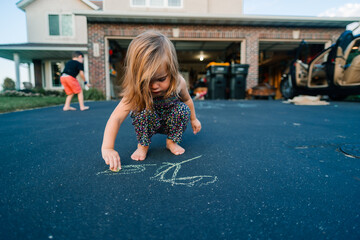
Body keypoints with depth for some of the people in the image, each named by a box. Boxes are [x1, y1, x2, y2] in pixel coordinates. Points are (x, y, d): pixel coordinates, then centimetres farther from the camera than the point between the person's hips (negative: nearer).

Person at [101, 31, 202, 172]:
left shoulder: (178, 83, -26)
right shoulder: (136, 91, -34)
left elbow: (187, 100, -3)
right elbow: (116, 118, -40)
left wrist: (193, 119, 8)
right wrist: (107, 148, -50)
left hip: (171, 122, 2)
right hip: (148, 123, -2)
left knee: (183, 109, -28)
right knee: (144, 110, -34)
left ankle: (172, 141, -6)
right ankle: (143, 145, -12)